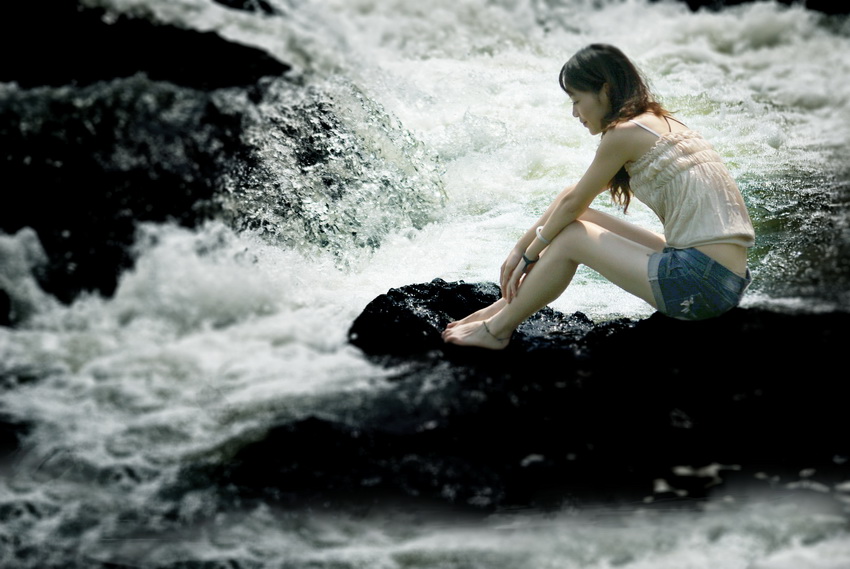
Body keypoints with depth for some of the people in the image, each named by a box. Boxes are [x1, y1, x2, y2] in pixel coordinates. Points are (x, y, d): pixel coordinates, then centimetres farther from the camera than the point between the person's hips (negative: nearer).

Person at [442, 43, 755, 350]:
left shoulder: (625, 132, -11)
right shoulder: (659, 123, 17)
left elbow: (572, 203, 0)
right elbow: (573, 196, 21)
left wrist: (529, 255, 14)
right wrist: (521, 246, 21)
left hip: (702, 280, -9)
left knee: (570, 236, 2)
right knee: (583, 220, 15)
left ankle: (496, 330, 16)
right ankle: (511, 303, 25)